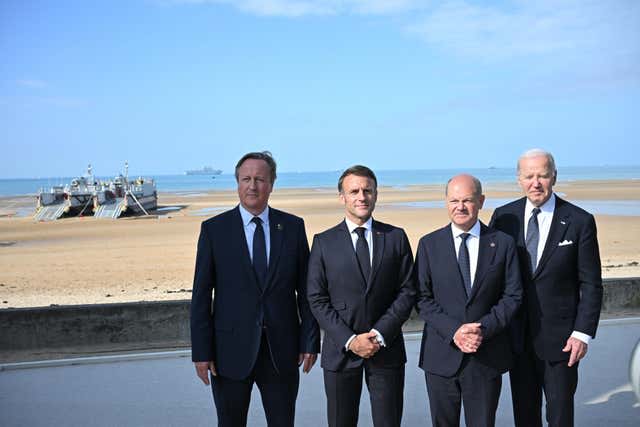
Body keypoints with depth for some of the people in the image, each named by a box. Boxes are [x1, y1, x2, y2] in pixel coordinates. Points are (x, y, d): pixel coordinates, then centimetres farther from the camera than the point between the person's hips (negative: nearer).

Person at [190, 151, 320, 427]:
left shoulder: (293, 227, 2)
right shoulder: (213, 229, -2)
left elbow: (306, 289, 4)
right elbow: (201, 295, -3)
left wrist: (311, 341, 1)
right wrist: (201, 351, -6)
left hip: (281, 350, 1)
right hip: (231, 350, -1)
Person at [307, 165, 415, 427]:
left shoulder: (396, 238, 4)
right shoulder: (324, 242, 1)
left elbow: (407, 291, 0)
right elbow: (317, 299, -3)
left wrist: (379, 334, -12)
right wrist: (349, 340, -13)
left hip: (387, 348, 1)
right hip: (340, 350, 0)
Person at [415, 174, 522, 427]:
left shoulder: (503, 243, 2)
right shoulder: (429, 244, 1)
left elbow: (512, 296, 0)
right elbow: (422, 298, -3)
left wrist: (484, 328, -14)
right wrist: (453, 331, -15)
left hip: (487, 358, 0)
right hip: (441, 356, 0)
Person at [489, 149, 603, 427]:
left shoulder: (579, 221, -7)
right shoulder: (503, 216, 0)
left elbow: (591, 284, -5)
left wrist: (583, 332, -11)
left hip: (559, 336, -2)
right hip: (516, 334, 3)